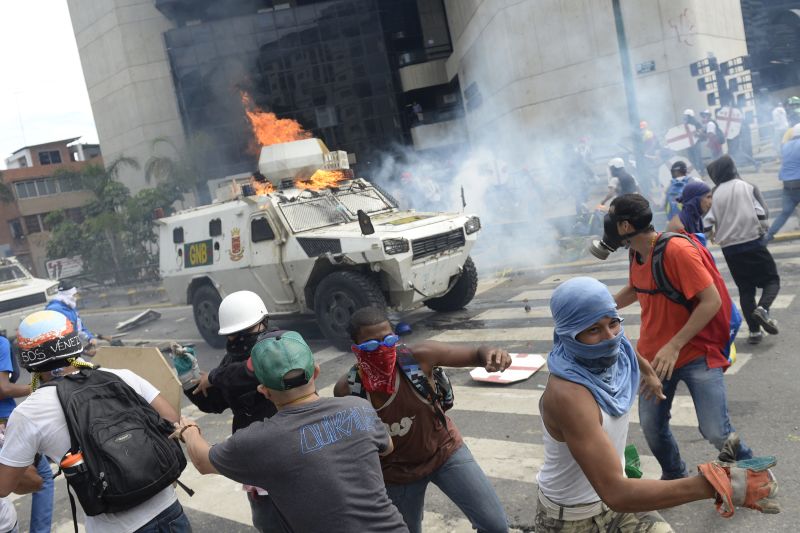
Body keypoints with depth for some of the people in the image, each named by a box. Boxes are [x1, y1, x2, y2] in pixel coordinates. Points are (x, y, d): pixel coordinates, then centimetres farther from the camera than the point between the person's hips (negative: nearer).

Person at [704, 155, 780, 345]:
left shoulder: (715, 195, 1)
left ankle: (754, 331, 8)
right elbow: (763, 215, -8)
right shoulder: (748, 187, -3)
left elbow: (708, 223, -5)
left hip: (729, 248, 2)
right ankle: (762, 309, -17)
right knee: (772, 279, 11)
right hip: (753, 243, -2)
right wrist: (761, 229, 10)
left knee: (745, 289, 12)